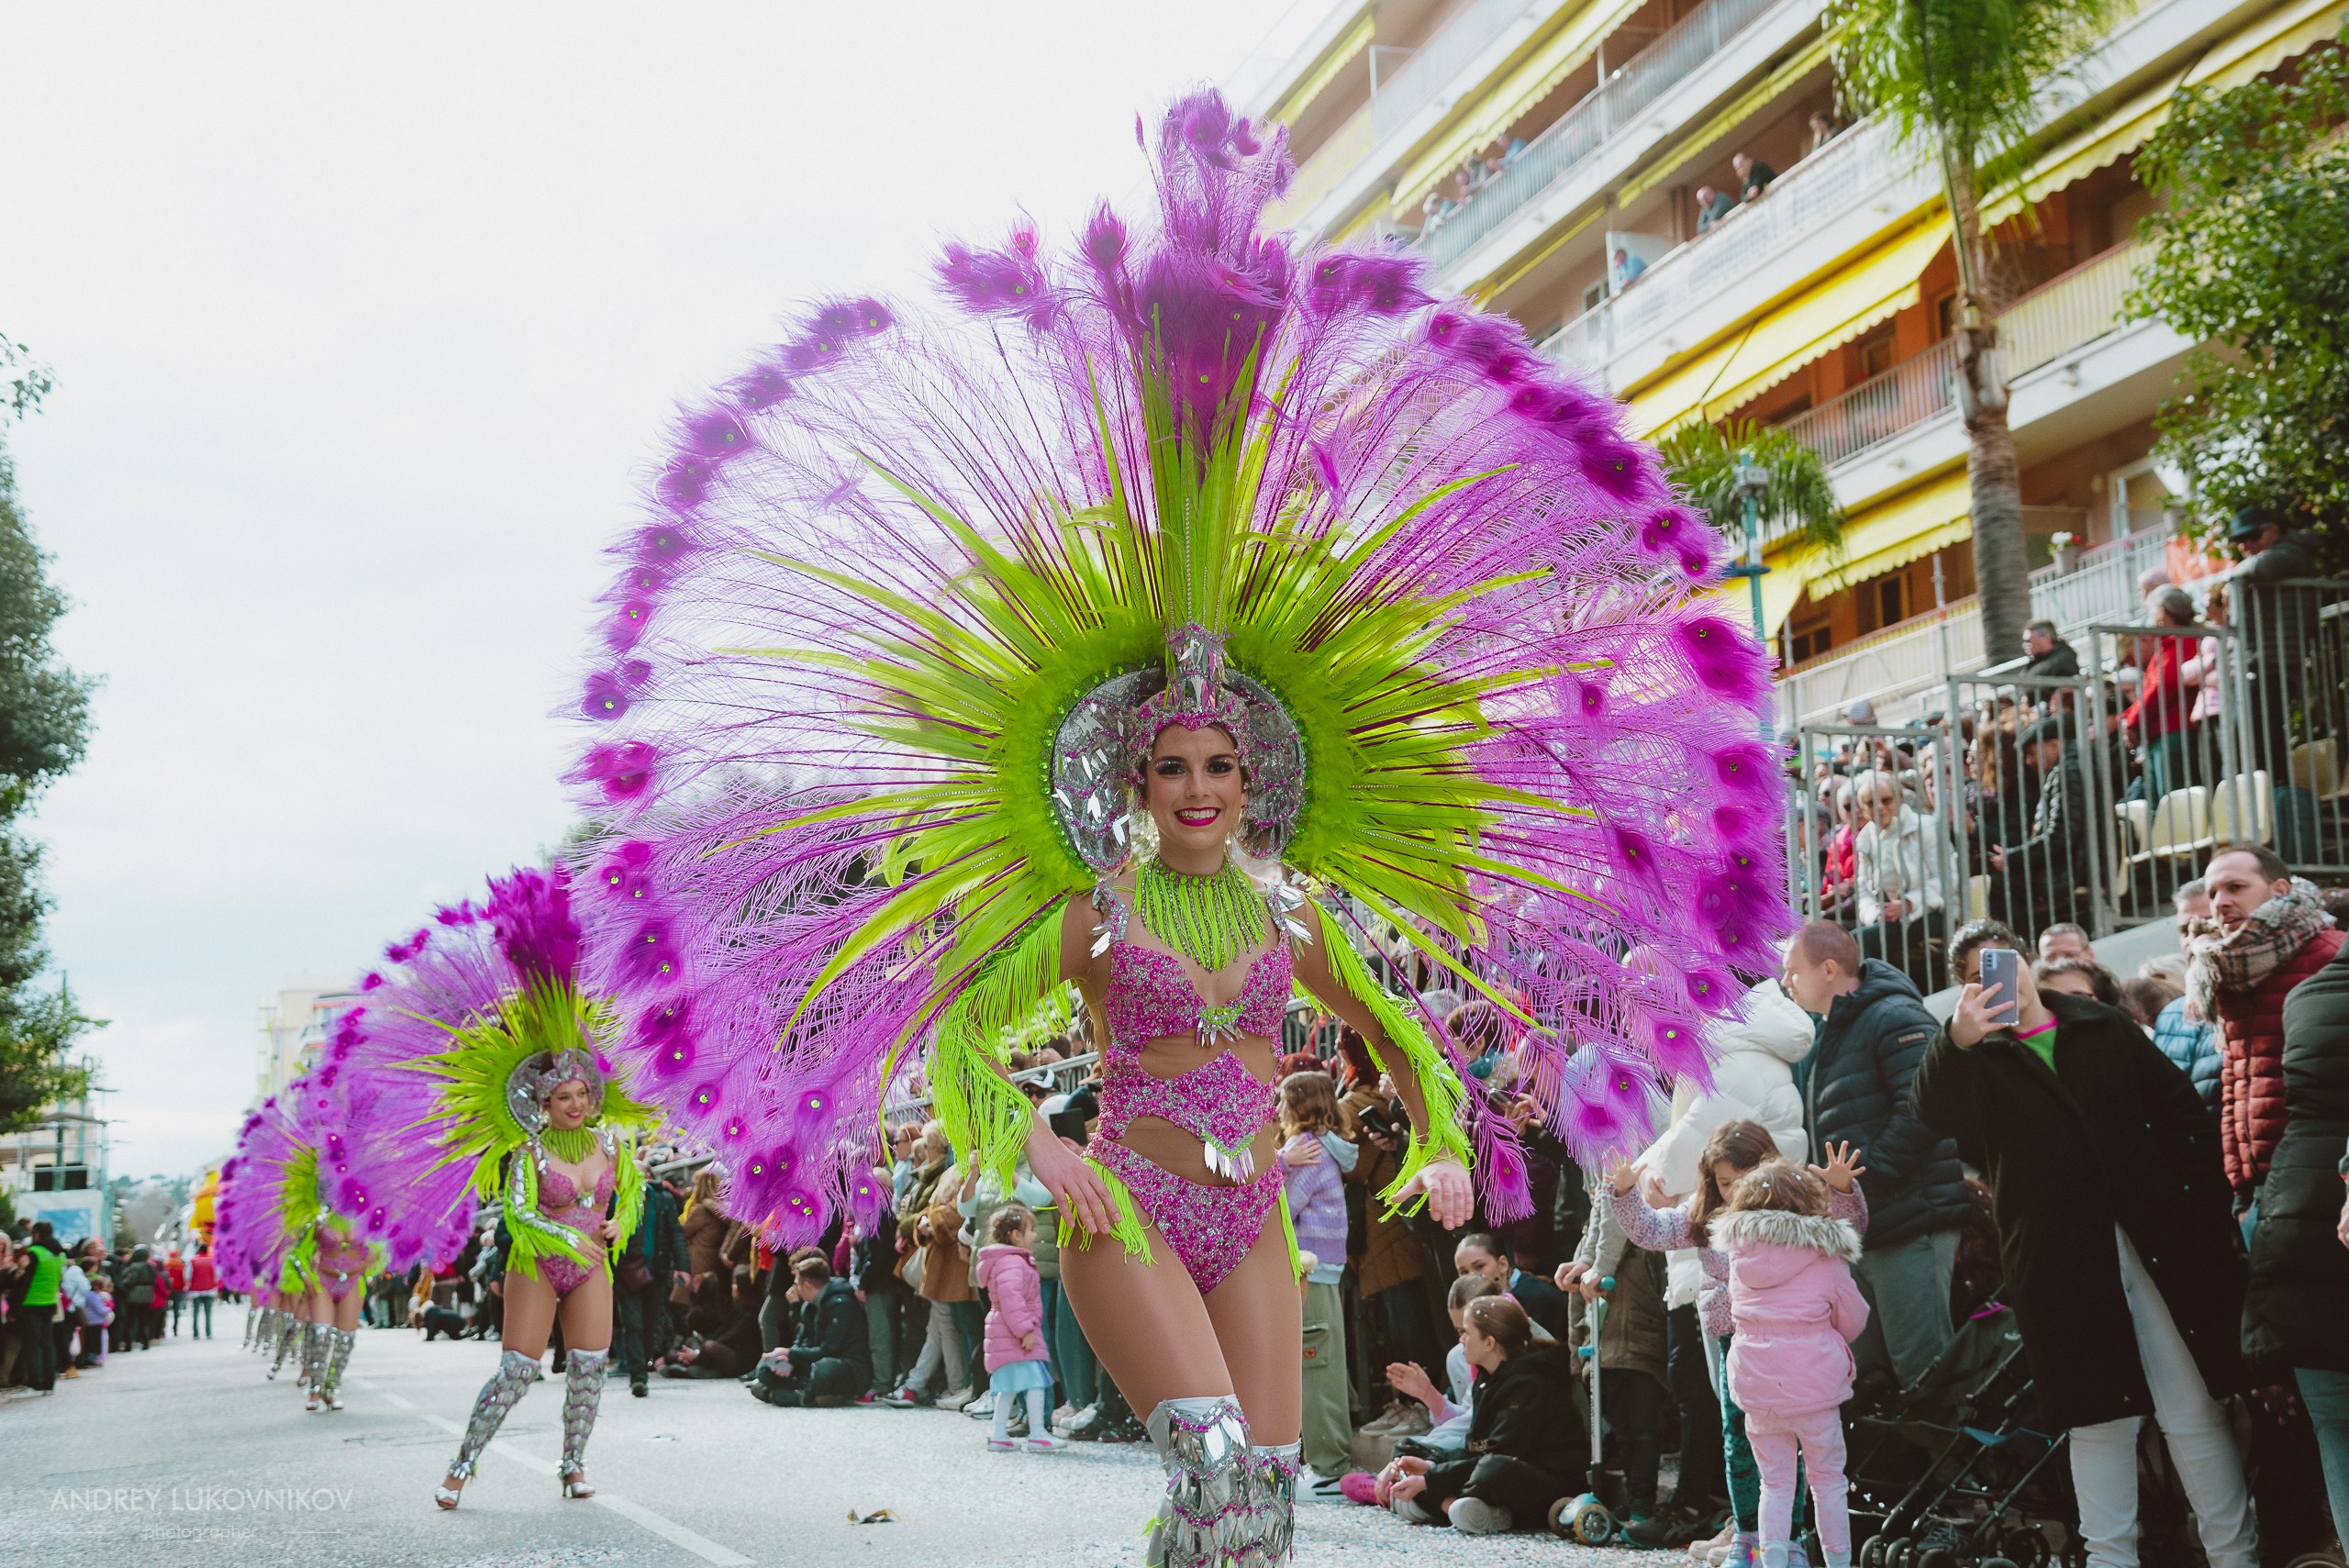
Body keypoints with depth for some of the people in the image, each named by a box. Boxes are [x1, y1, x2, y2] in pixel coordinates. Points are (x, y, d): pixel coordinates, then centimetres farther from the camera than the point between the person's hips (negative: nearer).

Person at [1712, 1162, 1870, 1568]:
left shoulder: (1739, 1256, 1)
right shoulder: (1825, 1258, -7)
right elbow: (1854, 1320, 4)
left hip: (1756, 1389, 2)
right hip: (1813, 1389, -2)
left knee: (1775, 1483, 13)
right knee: (1828, 1481, 13)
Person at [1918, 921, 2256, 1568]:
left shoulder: (2102, 1028, 12)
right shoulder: (1976, 1055, 5)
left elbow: (2177, 1109, 11)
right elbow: (1938, 1113, -17)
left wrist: (2198, 1198, -1)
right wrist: (1956, 1040, -36)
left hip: (2155, 1240, 1)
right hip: (2060, 1261, -1)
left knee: (2195, 1410, 3)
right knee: (2100, 1417, 6)